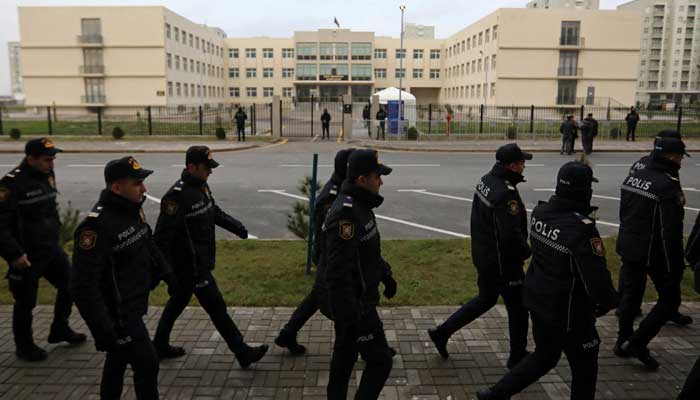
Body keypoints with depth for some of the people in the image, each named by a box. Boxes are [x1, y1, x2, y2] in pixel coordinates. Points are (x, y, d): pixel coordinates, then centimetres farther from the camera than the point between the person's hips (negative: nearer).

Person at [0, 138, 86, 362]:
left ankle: (60, 330, 34)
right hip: (27, 255, -7)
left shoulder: (48, 176, 4)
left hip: (51, 249, 7)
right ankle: (24, 347, 27)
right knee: (25, 302, 7)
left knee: (69, 285, 14)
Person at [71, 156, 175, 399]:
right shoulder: (97, 225, -27)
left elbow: (149, 245, 19)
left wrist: (167, 274, 20)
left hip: (132, 306, 9)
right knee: (147, 365, 0)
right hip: (118, 314, -9)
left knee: (118, 362, 24)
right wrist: (102, 329, -27)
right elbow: (83, 285, -28)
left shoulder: (133, 210, 1)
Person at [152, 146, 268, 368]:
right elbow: (162, 236, -24)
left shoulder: (201, 186, 5)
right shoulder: (177, 196, -24)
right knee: (216, 307, -1)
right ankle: (243, 353, 9)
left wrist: (234, 225, 4)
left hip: (200, 262, 9)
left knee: (177, 303, 22)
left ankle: (160, 345, 40)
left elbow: (214, 211, 20)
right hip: (191, 266, -9)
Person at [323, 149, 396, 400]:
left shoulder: (360, 205, 6)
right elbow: (338, 272, -29)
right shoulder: (345, 214, -27)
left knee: (345, 353, 22)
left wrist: (386, 274, 23)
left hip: (355, 299, 10)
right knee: (380, 361, 1)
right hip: (354, 303, -10)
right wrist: (351, 317, -26)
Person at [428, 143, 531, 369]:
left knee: (485, 299, 25)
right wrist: (526, 251, -11)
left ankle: (442, 333, 26)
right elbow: (511, 235, -32)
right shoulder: (506, 194, -27)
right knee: (518, 308, 11)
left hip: (483, 255, 9)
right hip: (503, 262, -9)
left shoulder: (486, 181, 2)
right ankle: (517, 357, 30)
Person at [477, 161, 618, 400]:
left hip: (537, 299, 7)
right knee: (584, 368, 18)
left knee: (544, 356, 25)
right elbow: (596, 275, -24)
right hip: (568, 312, -7)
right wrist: (607, 302, -4)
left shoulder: (540, 212, -6)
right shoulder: (582, 228, -29)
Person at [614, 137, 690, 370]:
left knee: (631, 293, 18)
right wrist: (675, 267, -14)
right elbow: (671, 231, -21)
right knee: (669, 300, 8)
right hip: (653, 253, -8)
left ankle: (623, 341, 28)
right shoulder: (668, 186, -21)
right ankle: (637, 343, 4)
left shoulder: (633, 177, 5)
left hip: (628, 248, 8)